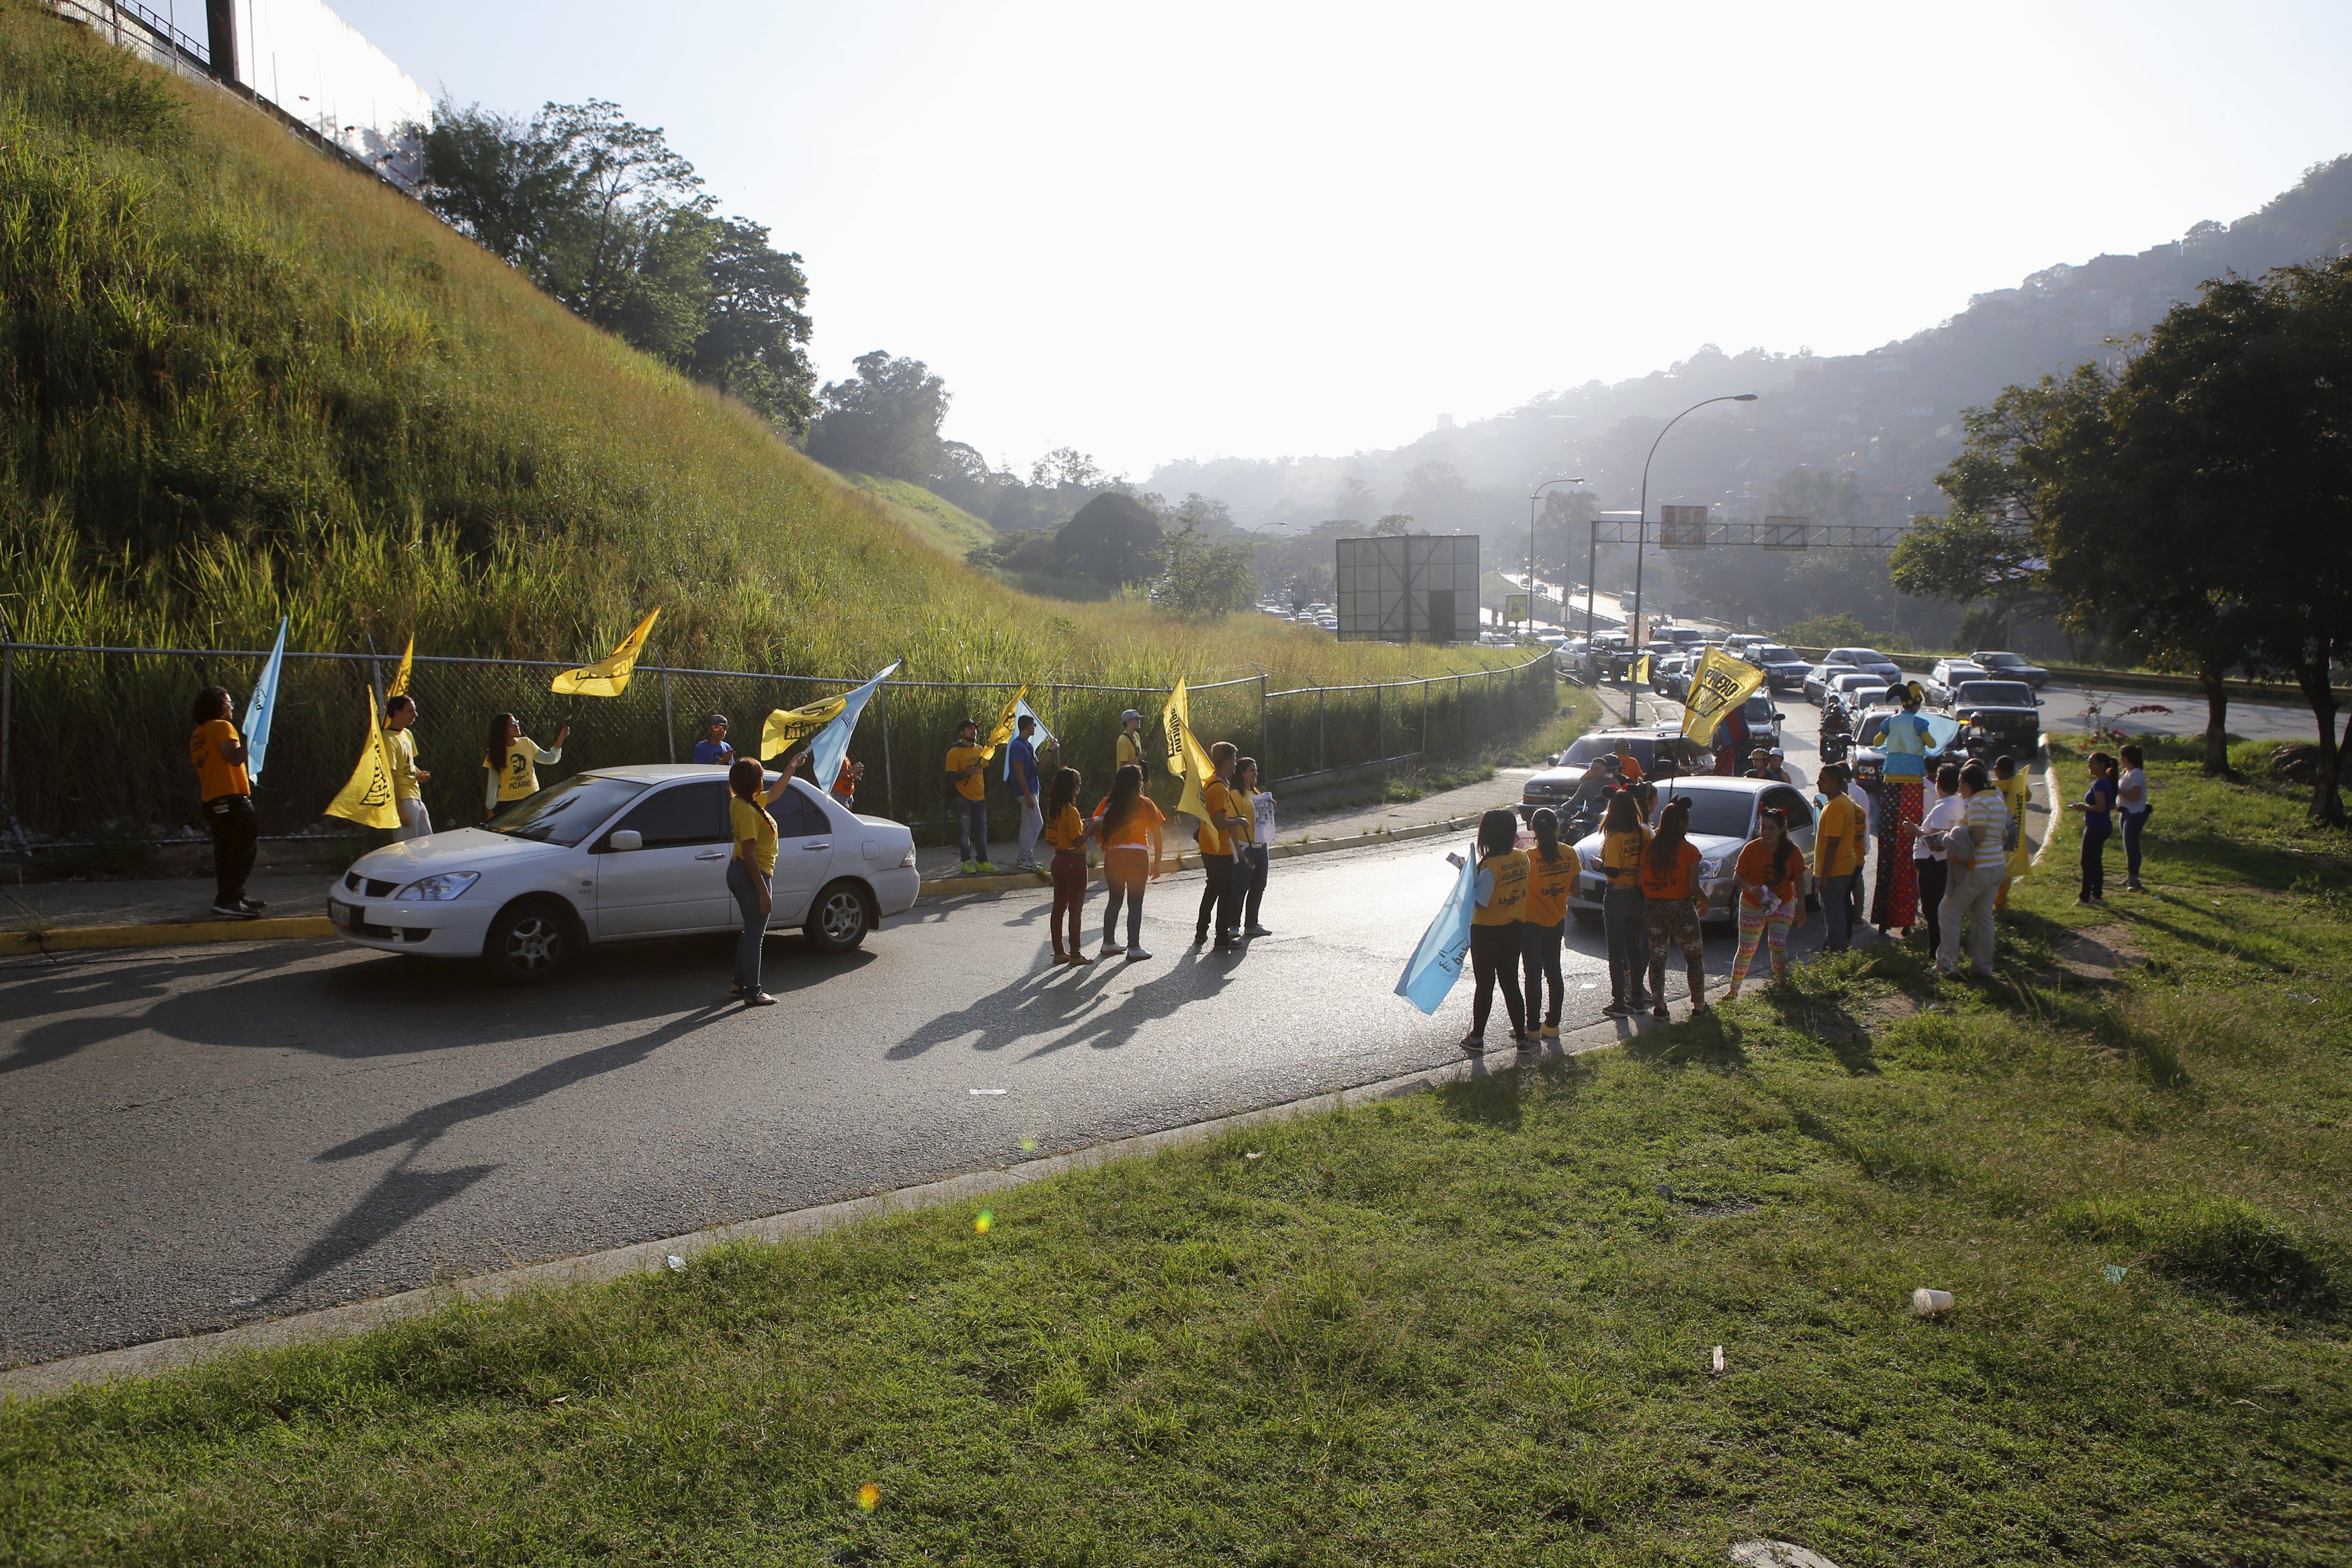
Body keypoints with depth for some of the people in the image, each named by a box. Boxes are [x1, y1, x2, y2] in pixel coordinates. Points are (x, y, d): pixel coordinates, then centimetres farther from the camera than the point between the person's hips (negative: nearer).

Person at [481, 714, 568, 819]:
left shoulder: (526, 743, 4)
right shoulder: (495, 753, -2)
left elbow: (549, 758, 7)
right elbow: (492, 784, -1)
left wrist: (560, 740, -6)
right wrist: (490, 809, -1)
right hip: (507, 803, -2)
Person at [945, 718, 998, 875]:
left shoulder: (980, 750, 10)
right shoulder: (954, 752, -9)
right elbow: (951, 777, -12)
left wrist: (986, 793, 15)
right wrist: (966, 773, -27)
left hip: (980, 799, 6)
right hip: (963, 799, -6)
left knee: (982, 831, 8)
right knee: (964, 831, -3)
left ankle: (982, 862, 14)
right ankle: (966, 863, 2)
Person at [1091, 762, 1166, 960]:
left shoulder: (1108, 802, 4)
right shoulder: (1144, 803, -3)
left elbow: (1097, 827, -2)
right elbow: (1156, 834, -4)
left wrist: (1104, 847, 12)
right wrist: (1157, 862, 3)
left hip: (1112, 856, 3)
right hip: (1137, 856, -3)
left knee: (1115, 899, 17)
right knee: (1135, 903, 2)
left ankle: (1109, 943, 22)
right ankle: (1134, 949, 1)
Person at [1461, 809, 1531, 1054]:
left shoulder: (1490, 866, -23)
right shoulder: (1521, 858, -2)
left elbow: (1480, 902, -23)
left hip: (1486, 933, -6)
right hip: (1513, 930, 6)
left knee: (1485, 985, 5)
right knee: (1511, 983, 15)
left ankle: (1476, 1038, 16)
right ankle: (1521, 1035, 21)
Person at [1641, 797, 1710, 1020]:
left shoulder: (1648, 847, 0)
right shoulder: (1689, 850, -11)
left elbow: (1640, 882, -1)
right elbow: (1693, 888, -13)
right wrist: (1705, 900, 7)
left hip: (1652, 907, 3)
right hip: (1681, 908, -3)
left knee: (1657, 958, 12)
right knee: (1694, 958, 13)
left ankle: (1658, 1004, 12)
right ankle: (1698, 1004, 18)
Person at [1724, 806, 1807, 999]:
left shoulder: (1792, 851, -10)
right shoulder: (1751, 849, -15)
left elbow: (1799, 880, 0)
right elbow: (1737, 876, -10)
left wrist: (1801, 907, -2)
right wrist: (1750, 888, -29)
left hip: (1783, 906, 1)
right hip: (1752, 907, 0)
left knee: (1778, 945, -15)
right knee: (1746, 951, 5)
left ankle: (1781, 982, 9)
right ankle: (1734, 989, 18)